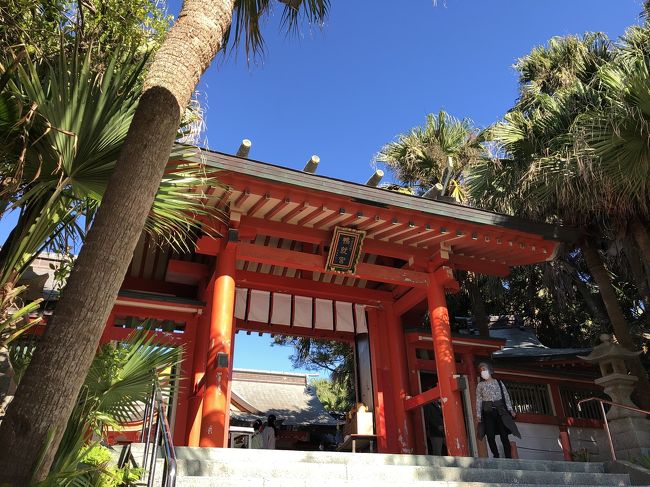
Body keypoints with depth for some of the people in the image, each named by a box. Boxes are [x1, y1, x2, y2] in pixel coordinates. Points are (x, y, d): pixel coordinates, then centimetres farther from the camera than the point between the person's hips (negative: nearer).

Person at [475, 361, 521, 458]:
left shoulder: (499, 382, 8)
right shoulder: (480, 385, 7)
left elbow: (506, 396, 8)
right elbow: (479, 400, 3)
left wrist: (510, 410, 0)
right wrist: (478, 414, -3)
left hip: (500, 410, 0)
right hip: (488, 412, 0)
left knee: (504, 435, -6)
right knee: (490, 436, -3)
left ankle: (508, 457, 0)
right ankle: (496, 456, 10)